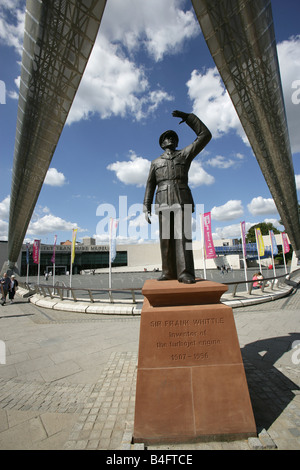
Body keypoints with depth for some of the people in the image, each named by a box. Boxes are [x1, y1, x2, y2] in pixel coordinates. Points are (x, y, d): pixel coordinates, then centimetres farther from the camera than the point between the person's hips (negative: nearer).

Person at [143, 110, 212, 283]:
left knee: (182, 235, -15)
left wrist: (188, 116, 13)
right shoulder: (156, 162, 24)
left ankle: (186, 273, -16)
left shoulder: (185, 154, 21)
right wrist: (147, 208, 1)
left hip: (182, 200, -2)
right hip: (164, 203, 2)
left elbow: (205, 136, 13)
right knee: (166, 237, -4)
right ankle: (169, 273, 1)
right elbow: (150, 186, 14)